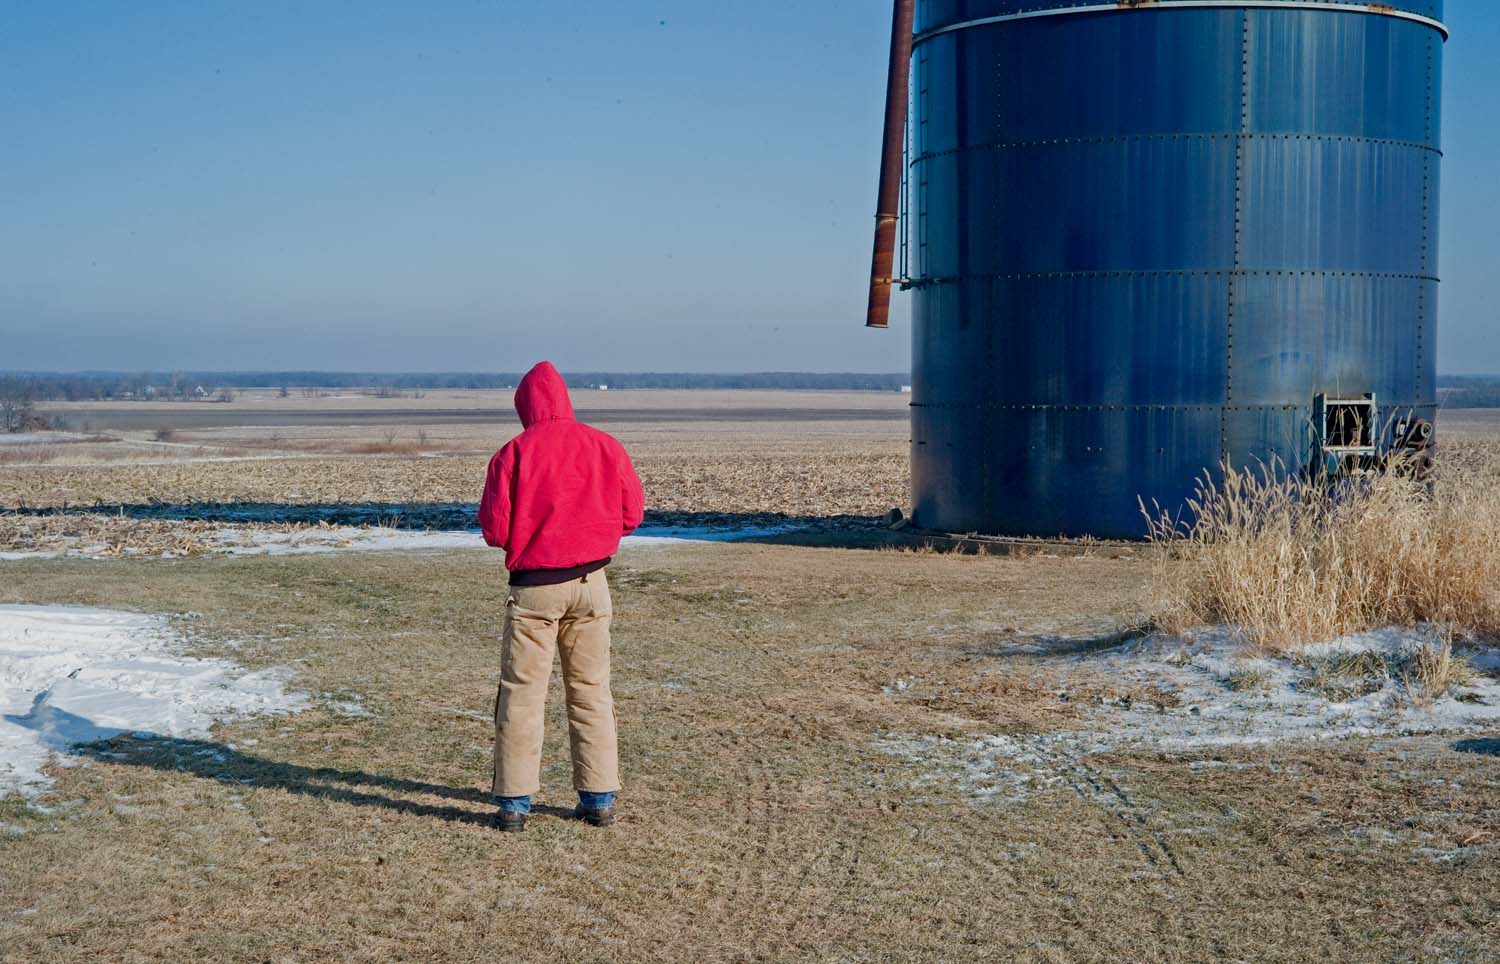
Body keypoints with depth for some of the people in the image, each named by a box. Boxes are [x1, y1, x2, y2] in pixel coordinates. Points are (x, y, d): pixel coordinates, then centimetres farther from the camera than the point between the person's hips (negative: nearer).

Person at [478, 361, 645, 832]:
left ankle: (514, 803, 4)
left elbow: (494, 529, -8)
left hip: (534, 585, -3)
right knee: (591, 691, 12)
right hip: (591, 583, 3)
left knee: (521, 693, 4)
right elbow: (632, 513, 6)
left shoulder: (514, 453, -8)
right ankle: (599, 799, 14)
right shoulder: (604, 446, 0)